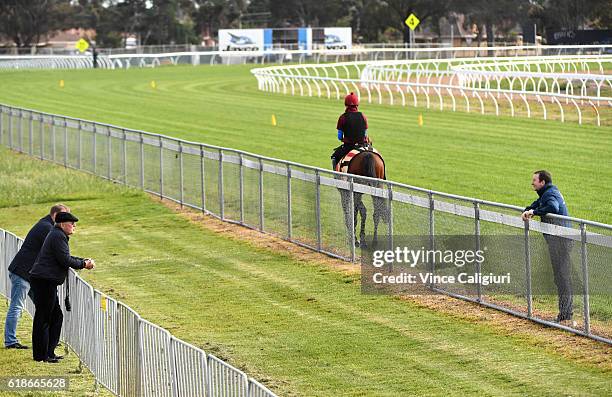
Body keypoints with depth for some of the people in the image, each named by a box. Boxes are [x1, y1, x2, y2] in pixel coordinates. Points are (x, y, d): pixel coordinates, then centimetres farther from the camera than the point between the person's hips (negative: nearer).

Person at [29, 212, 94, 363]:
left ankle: (48, 352, 19)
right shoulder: (58, 236, -13)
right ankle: (41, 355, -2)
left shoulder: (57, 235, 21)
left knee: (56, 316, 15)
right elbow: (65, 260, -19)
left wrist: (84, 261, 14)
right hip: (45, 281, -11)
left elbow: (66, 258, 27)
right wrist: (83, 264, -6)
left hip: (46, 282, 11)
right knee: (43, 318, -6)